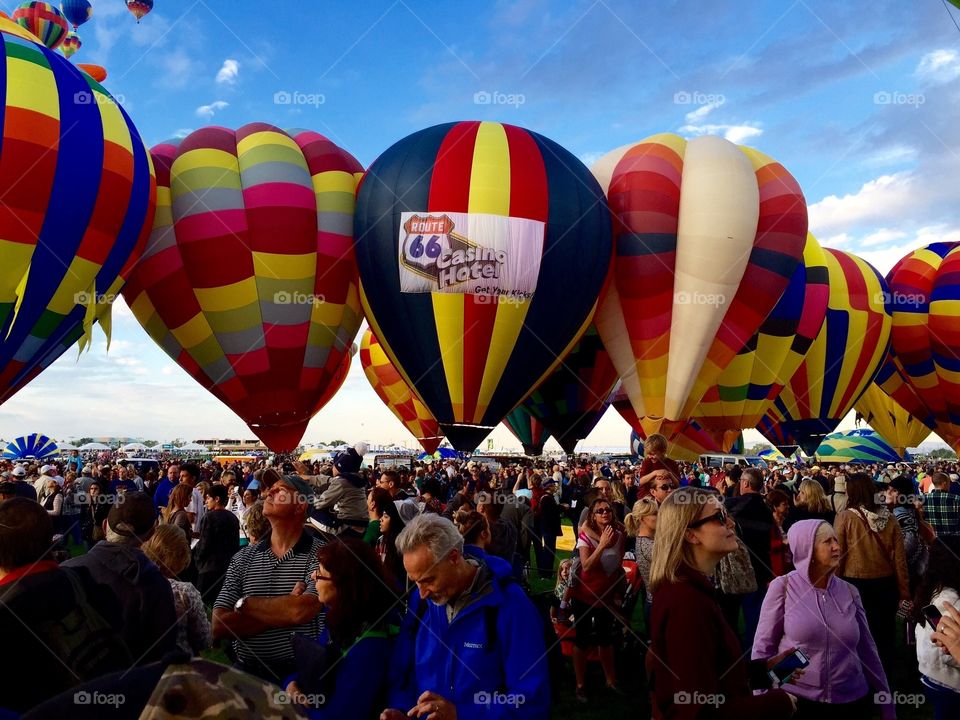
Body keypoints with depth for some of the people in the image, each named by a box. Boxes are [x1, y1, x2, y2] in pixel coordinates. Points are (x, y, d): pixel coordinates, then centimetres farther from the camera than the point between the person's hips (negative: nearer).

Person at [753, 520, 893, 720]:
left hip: (852, 701, 4)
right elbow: (763, 646, -5)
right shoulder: (783, 587, -9)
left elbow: (867, 650, 8)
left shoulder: (849, 592, 1)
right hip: (797, 701, -3)